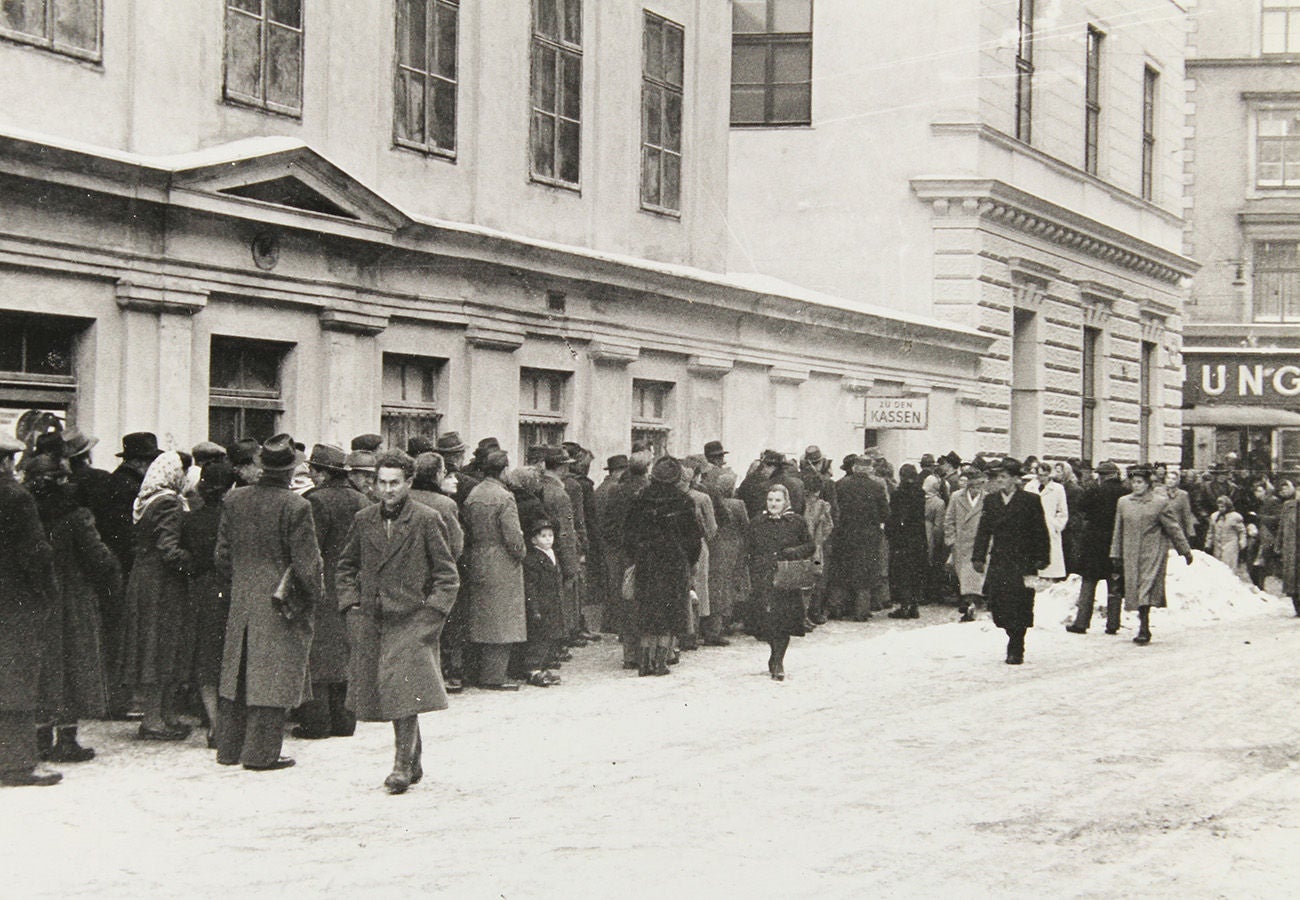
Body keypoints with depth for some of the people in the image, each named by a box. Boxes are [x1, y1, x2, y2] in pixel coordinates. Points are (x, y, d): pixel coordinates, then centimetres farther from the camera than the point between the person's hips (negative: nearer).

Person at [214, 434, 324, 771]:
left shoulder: (234, 499, 1)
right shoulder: (295, 506, -16)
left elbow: (223, 553, 7)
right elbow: (306, 562, -14)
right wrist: (314, 597, 1)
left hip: (241, 603, 6)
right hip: (281, 606, -5)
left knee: (236, 674, 14)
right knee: (273, 678, 1)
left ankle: (229, 748, 21)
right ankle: (261, 753, 4)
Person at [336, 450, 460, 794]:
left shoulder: (425, 520, -3)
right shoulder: (364, 520, 9)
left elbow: (447, 573, 0)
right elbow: (347, 565, 21)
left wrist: (432, 611, -8)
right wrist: (352, 604, 9)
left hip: (411, 620, -5)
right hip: (372, 622, 5)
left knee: (405, 691, -14)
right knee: (389, 696, 9)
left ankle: (403, 765, -9)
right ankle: (414, 763, 22)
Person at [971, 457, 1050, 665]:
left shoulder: (1031, 500, -2)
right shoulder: (990, 500, 10)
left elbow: (1040, 532, -1)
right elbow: (984, 530, 10)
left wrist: (1040, 559, -5)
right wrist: (978, 557, 3)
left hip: (1022, 562, -4)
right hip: (998, 561, 4)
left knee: (1019, 606, -5)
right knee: (998, 605, -1)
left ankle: (1015, 649, 6)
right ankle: (1016, 643, 19)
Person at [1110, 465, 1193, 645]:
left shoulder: (1160, 502, 0)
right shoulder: (1123, 503, 10)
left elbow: (1173, 528, 3)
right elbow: (1118, 531, 15)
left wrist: (1185, 550, 6)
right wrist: (1115, 554, 13)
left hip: (1153, 553, -4)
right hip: (1131, 555, 4)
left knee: (1148, 585, -13)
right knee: (1134, 588, 4)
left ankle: (1144, 629, -15)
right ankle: (1144, 627, 16)